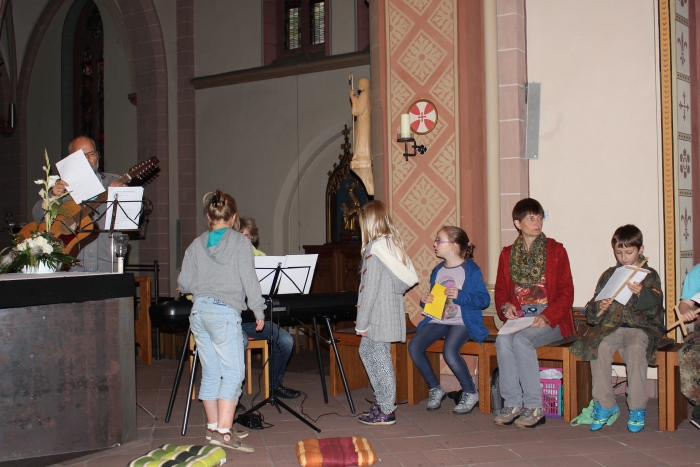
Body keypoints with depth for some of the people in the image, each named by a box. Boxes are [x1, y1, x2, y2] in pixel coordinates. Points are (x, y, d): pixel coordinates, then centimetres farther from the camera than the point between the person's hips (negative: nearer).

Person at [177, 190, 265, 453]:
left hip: (199, 311, 6)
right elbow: (249, 280, -6)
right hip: (224, 312, -6)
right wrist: (259, 312, 3)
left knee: (210, 373, 12)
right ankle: (223, 432, -11)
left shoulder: (197, 244, 9)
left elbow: (184, 284, 8)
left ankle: (213, 428, 19)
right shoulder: (239, 242, -3)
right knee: (233, 372, -3)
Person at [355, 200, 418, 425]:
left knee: (380, 359, 0)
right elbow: (409, 277, 10)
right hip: (392, 310, 9)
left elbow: (370, 289, -17)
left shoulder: (375, 248, -15)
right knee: (366, 351, 20)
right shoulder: (394, 243, 9)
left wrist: (362, 323, -11)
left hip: (379, 315, -9)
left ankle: (386, 412, 9)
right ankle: (383, 400, 27)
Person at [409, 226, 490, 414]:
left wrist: (460, 296, -23)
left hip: (463, 321, -6)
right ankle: (435, 389, 2)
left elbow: (484, 300, -11)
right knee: (414, 346, -18)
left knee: (449, 351, -33)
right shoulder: (437, 270, 16)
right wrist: (425, 300, 2)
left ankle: (470, 393, -8)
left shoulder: (471, 270, -5)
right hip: (437, 320, 7)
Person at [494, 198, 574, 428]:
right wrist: (506, 306, -8)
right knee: (503, 340, -29)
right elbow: (500, 290, 15)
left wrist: (546, 316, -18)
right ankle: (512, 404, -21)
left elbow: (566, 293, -3)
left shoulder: (556, 250, 3)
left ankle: (534, 407, -23)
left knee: (521, 340, -32)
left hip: (550, 320, -3)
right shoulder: (507, 254, 13)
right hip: (518, 317, 3)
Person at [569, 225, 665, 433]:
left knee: (636, 349, -35)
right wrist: (599, 308, -13)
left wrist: (640, 293, -30)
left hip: (641, 326, -2)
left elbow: (655, 304, -10)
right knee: (599, 347, -29)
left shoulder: (649, 275, 9)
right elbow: (591, 312, 11)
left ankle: (638, 409, -22)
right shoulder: (609, 275, 16)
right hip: (611, 326, 3)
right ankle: (605, 405, -16)